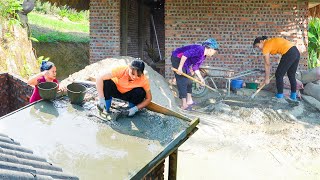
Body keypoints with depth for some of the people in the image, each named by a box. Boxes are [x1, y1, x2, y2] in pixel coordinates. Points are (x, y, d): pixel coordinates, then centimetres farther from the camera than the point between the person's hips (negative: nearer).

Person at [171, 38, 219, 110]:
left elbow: (195, 68, 15)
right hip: (177, 59, -11)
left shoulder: (203, 56, 9)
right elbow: (185, 54, -32)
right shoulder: (199, 49, -22)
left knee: (188, 81, 14)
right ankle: (184, 105, -10)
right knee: (182, 82, -12)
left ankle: (189, 101, 24)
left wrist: (201, 79, 14)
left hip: (185, 63, 11)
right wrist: (180, 68, -31)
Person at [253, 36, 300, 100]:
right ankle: (293, 95, 25)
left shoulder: (266, 46, 0)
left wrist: (267, 78, 10)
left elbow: (267, 64, 3)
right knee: (291, 75, 20)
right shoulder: (271, 41, 23)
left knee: (279, 75, 7)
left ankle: (280, 94, 15)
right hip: (296, 52, 9)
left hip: (289, 54, -9)